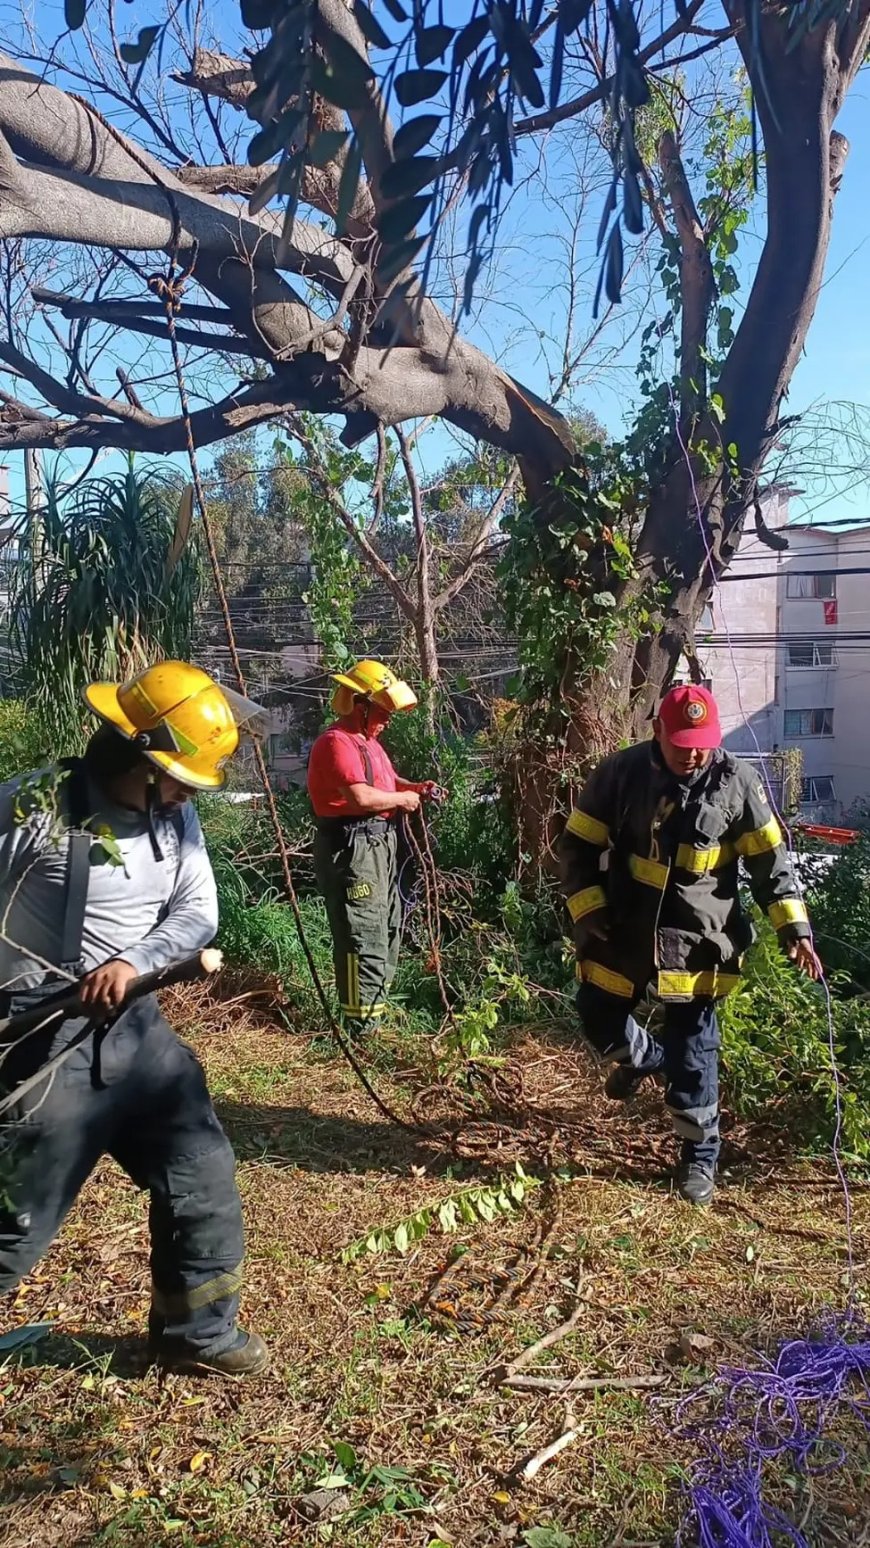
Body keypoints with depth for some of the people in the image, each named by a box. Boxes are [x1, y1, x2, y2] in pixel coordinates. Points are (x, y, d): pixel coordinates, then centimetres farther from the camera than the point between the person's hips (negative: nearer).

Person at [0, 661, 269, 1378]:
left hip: (135, 1026, 6)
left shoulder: (175, 818, 2)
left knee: (204, 1177, 13)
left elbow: (199, 911, 0)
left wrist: (134, 960, -17)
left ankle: (198, 1332, 34)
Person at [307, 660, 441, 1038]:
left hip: (380, 846, 11)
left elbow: (389, 782, 27)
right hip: (352, 849, -11)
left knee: (387, 930, 20)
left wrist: (415, 788, 7)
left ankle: (376, 1008, 35)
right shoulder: (337, 742, -16)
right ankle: (362, 1026, -1)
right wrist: (402, 799, -13)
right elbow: (361, 796, -27)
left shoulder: (369, 742, 18)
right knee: (365, 938, -9)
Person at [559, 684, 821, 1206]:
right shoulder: (620, 773, -8)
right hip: (623, 931, 2)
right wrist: (589, 909, -9)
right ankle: (643, 1057, 48)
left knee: (693, 1051, 4)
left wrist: (795, 928, -9)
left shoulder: (736, 781, -9)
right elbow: (579, 846, 0)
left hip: (697, 939, -2)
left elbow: (771, 859, -2)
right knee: (600, 1021, 13)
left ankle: (700, 1154, 24)